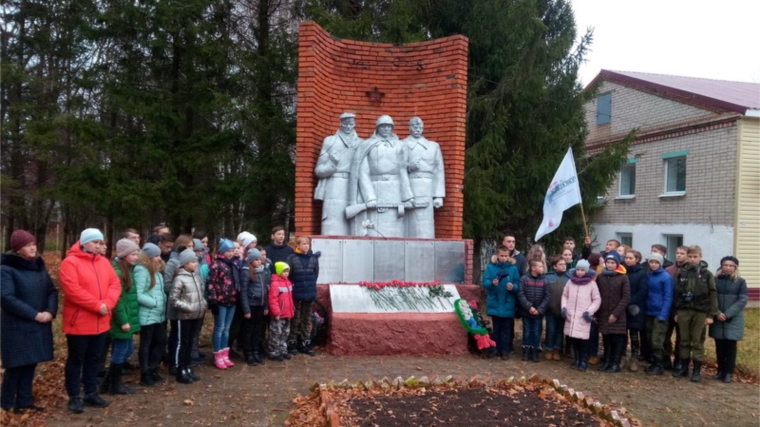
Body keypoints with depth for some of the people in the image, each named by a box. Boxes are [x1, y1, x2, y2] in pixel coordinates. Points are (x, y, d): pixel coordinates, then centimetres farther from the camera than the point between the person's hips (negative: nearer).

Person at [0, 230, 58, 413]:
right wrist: (34, 314, -18)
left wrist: (50, 311, -9)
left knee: (30, 364, 10)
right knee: (16, 365, 1)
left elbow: (52, 291, 9)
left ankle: (24, 402, 21)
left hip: (38, 325, 6)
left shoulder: (39, 266, 10)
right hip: (16, 326, -6)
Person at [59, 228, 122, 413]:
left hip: (101, 322, 6)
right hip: (79, 322, -6)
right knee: (76, 359, 5)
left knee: (94, 358, 15)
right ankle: (74, 397, 14)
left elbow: (115, 284, 4)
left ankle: (91, 393, 25)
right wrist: (97, 305, -20)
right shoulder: (70, 262, -11)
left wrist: (107, 303, -15)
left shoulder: (104, 262, 11)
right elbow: (72, 290, -20)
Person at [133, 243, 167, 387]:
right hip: (147, 315, -8)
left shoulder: (157, 270, 11)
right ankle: (145, 375, 17)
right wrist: (154, 302, -16)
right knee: (146, 344, 5)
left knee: (161, 341, 15)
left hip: (159, 314, 8)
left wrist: (163, 302, 2)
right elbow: (138, 295, -21)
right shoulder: (141, 270, -16)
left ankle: (152, 370, 30)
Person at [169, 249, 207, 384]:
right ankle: (180, 371, 9)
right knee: (182, 343, 2)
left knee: (190, 342, 15)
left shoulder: (196, 276, 8)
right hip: (185, 316, -7)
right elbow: (173, 299, -15)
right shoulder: (179, 279, -13)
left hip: (196, 315, 7)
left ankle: (187, 368, 25)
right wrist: (188, 307, -18)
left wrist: (203, 303, 2)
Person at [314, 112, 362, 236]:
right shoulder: (330, 141, 10)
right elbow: (319, 170, 8)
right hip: (334, 189, -1)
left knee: (351, 226, -4)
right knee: (333, 224, -8)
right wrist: (331, 165, -11)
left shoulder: (361, 143, 14)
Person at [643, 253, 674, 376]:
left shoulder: (666, 277, -10)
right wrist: (643, 309, 3)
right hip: (649, 312, 6)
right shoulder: (647, 275, 7)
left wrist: (663, 314, -18)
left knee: (657, 341, -4)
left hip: (660, 313, -6)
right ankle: (654, 362, 23)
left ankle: (659, 365, 6)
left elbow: (668, 297, -12)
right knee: (650, 339, 11)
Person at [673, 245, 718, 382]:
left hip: (700, 312, -2)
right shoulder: (682, 273, 6)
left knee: (698, 341, 3)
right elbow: (677, 293, 8)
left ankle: (697, 370, 10)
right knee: (684, 340, 9)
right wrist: (676, 312, 6)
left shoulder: (707, 274, -1)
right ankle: (684, 367, 19)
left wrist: (711, 314, -7)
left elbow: (713, 295, -2)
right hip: (683, 311, 2)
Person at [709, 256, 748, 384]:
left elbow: (742, 300, -6)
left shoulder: (740, 282, 0)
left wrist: (727, 314, -14)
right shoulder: (715, 280, 2)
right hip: (717, 319, 1)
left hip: (733, 319, -1)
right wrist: (717, 313, -14)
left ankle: (729, 372, 7)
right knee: (719, 346, 7)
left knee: (730, 346, -1)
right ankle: (721, 370, 19)